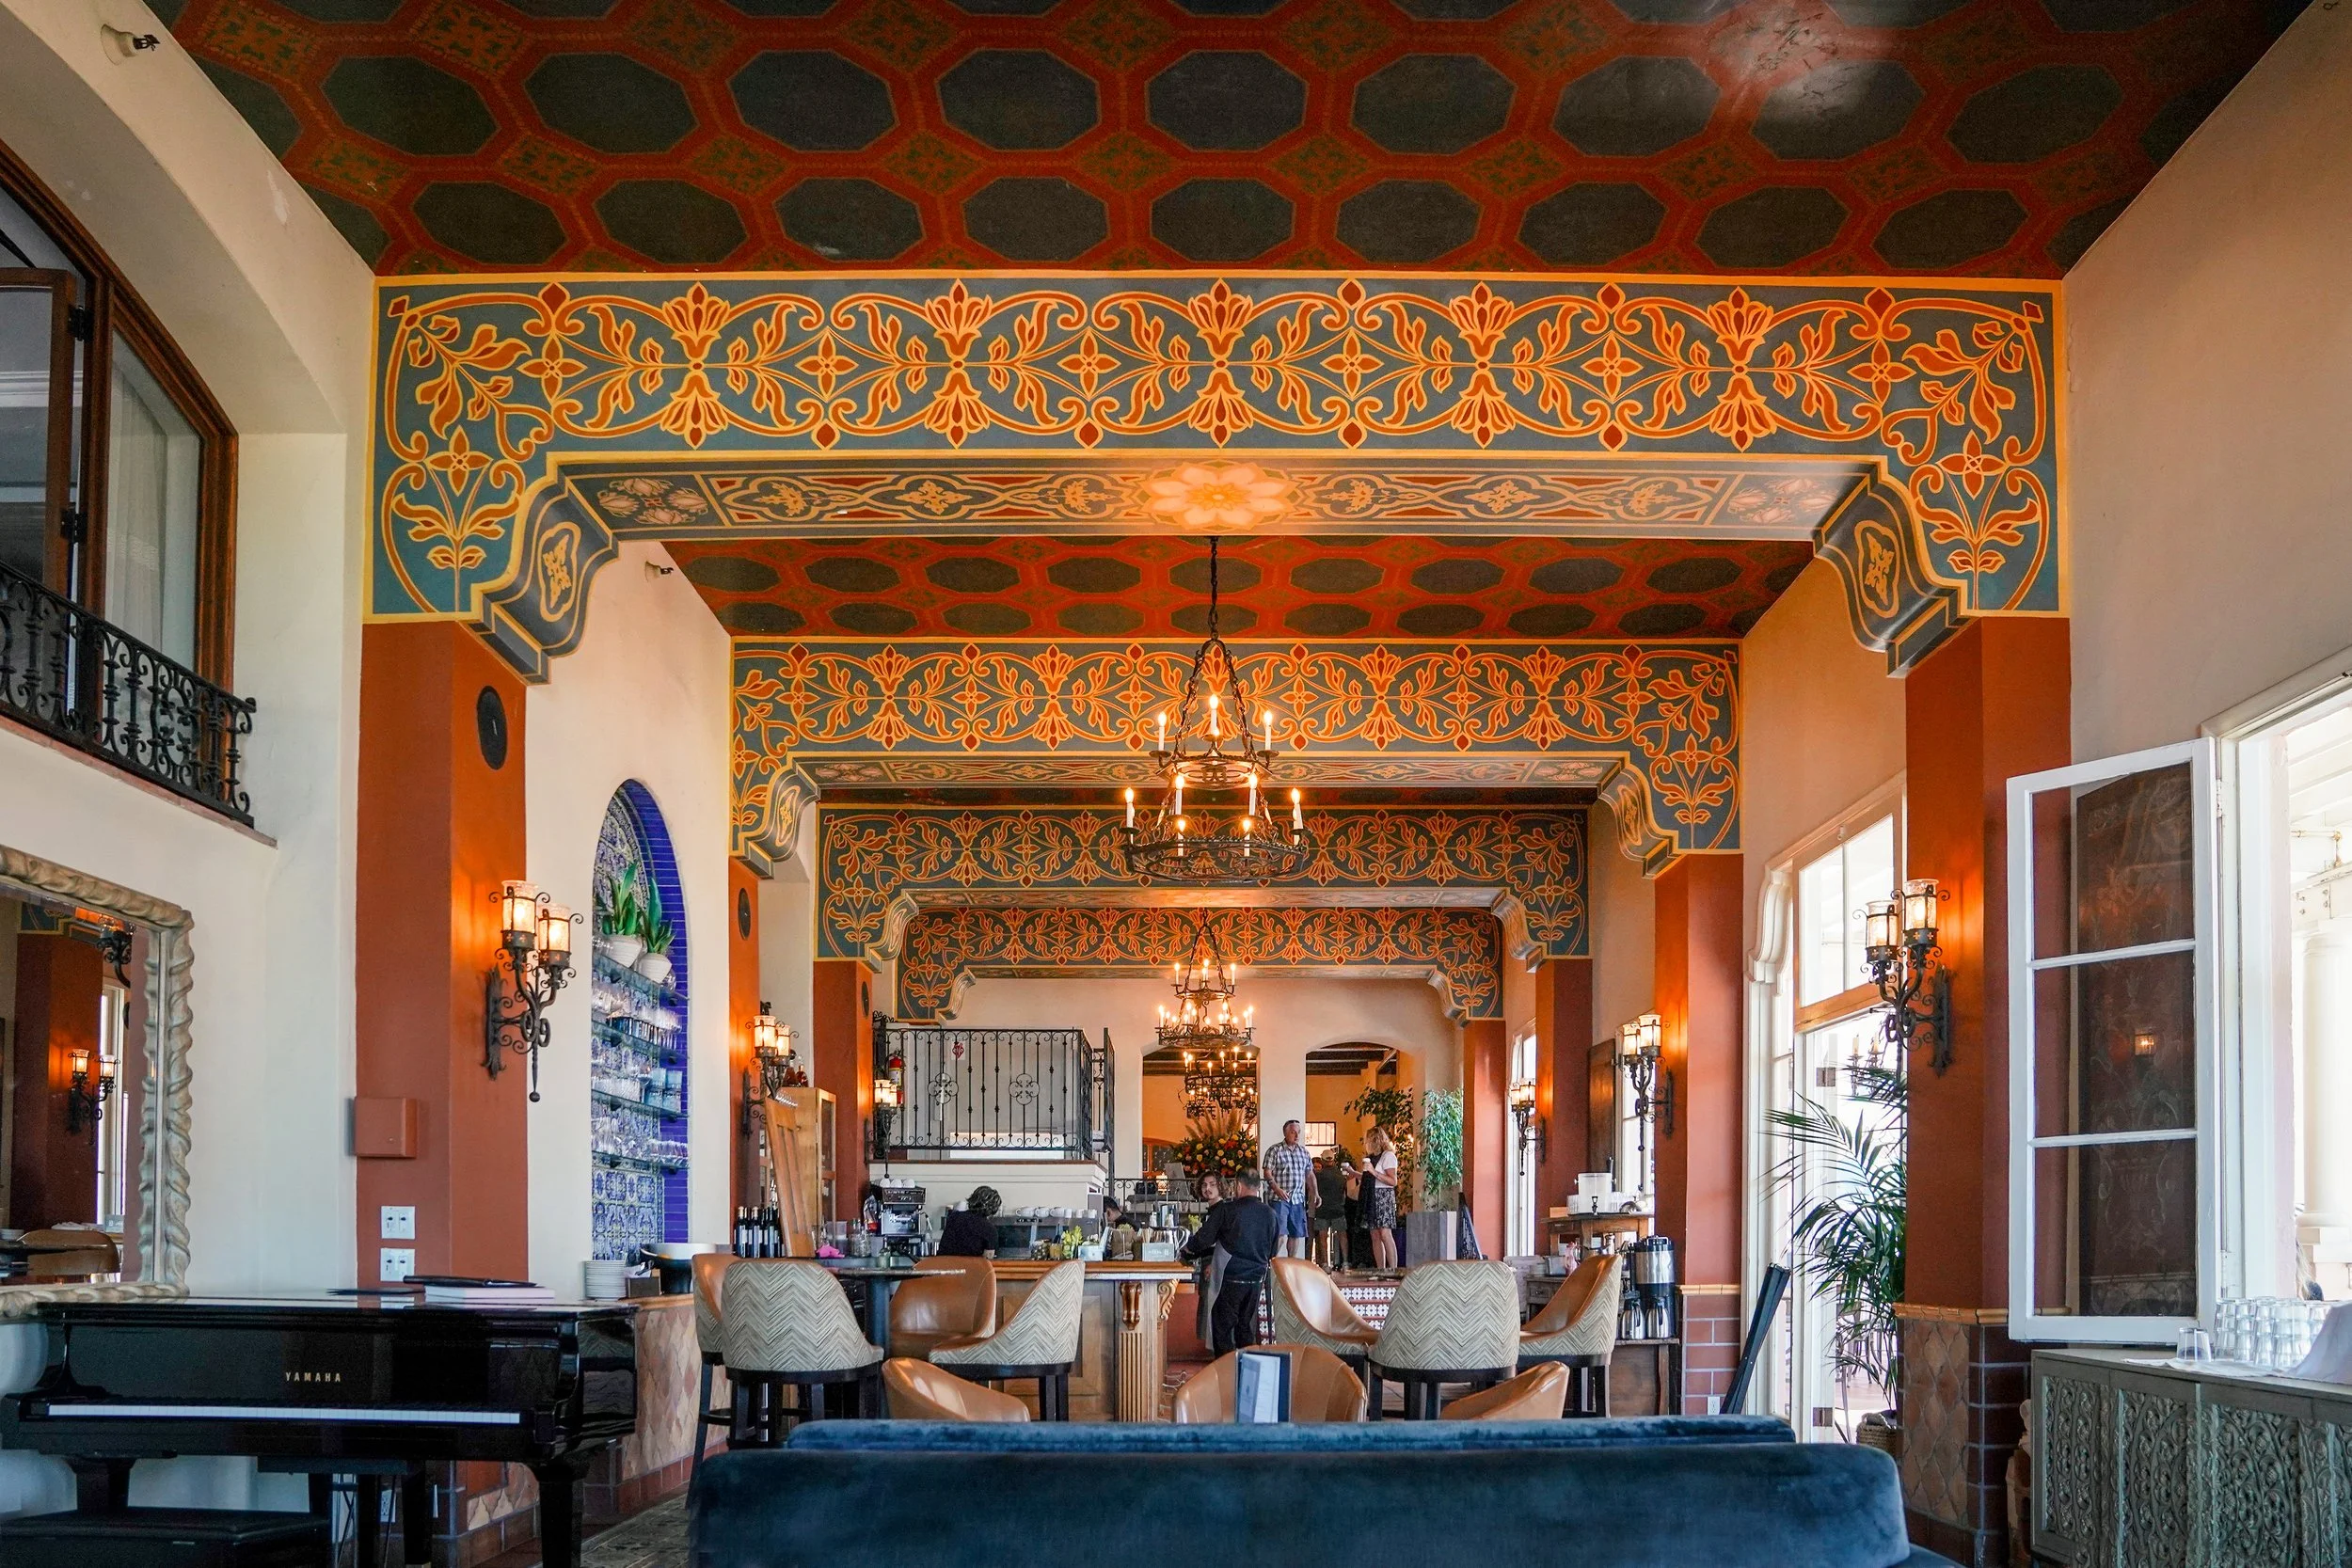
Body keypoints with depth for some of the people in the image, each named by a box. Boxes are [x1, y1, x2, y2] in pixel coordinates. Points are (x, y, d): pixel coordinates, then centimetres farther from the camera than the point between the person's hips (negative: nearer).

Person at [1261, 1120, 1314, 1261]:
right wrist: (1277, 1189, -22)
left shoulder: (1303, 1151, 14)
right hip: (1279, 1198, -6)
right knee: (1281, 1234, -13)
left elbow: (1310, 1174, 19)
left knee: (1297, 1234, 8)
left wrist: (1315, 1193, 9)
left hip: (1298, 1199, 6)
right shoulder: (1275, 1151, -4)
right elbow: (1267, 1173, -9)